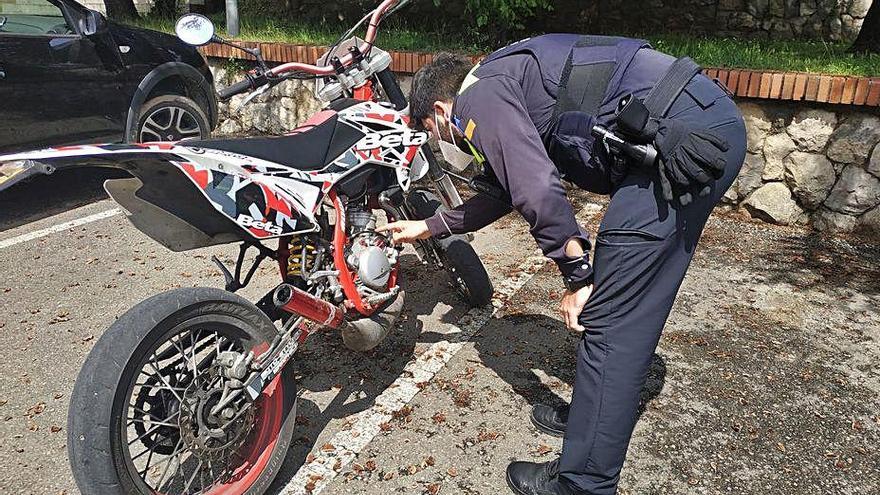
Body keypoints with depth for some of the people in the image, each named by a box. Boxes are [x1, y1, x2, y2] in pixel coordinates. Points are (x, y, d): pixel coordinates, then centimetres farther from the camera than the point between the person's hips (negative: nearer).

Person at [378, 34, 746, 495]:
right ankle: (595, 412, 35)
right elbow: (502, 191, 37)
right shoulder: (509, 86, 27)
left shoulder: (479, 95, -3)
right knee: (632, 307, 18)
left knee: (606, 319, -6)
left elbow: (538, 191, -18)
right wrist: (427, 226, 45)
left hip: (683, 139, -10)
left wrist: (577, 275, -7)